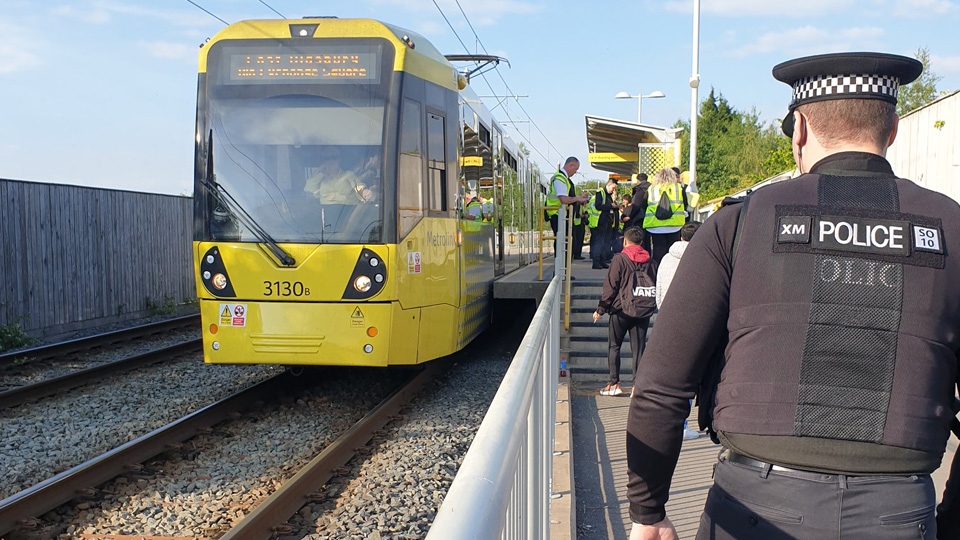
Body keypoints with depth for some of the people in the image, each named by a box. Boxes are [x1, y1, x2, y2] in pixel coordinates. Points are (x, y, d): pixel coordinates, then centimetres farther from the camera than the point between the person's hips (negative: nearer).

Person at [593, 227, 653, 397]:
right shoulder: (649, 260, 4)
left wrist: (601, 309, -4)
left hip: (621, 310, -4)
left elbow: (610, 286, -10)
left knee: (614, 346, 9)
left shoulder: (619, 259, -9)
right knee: (638, 348, 7)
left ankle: (614, 384, 6)